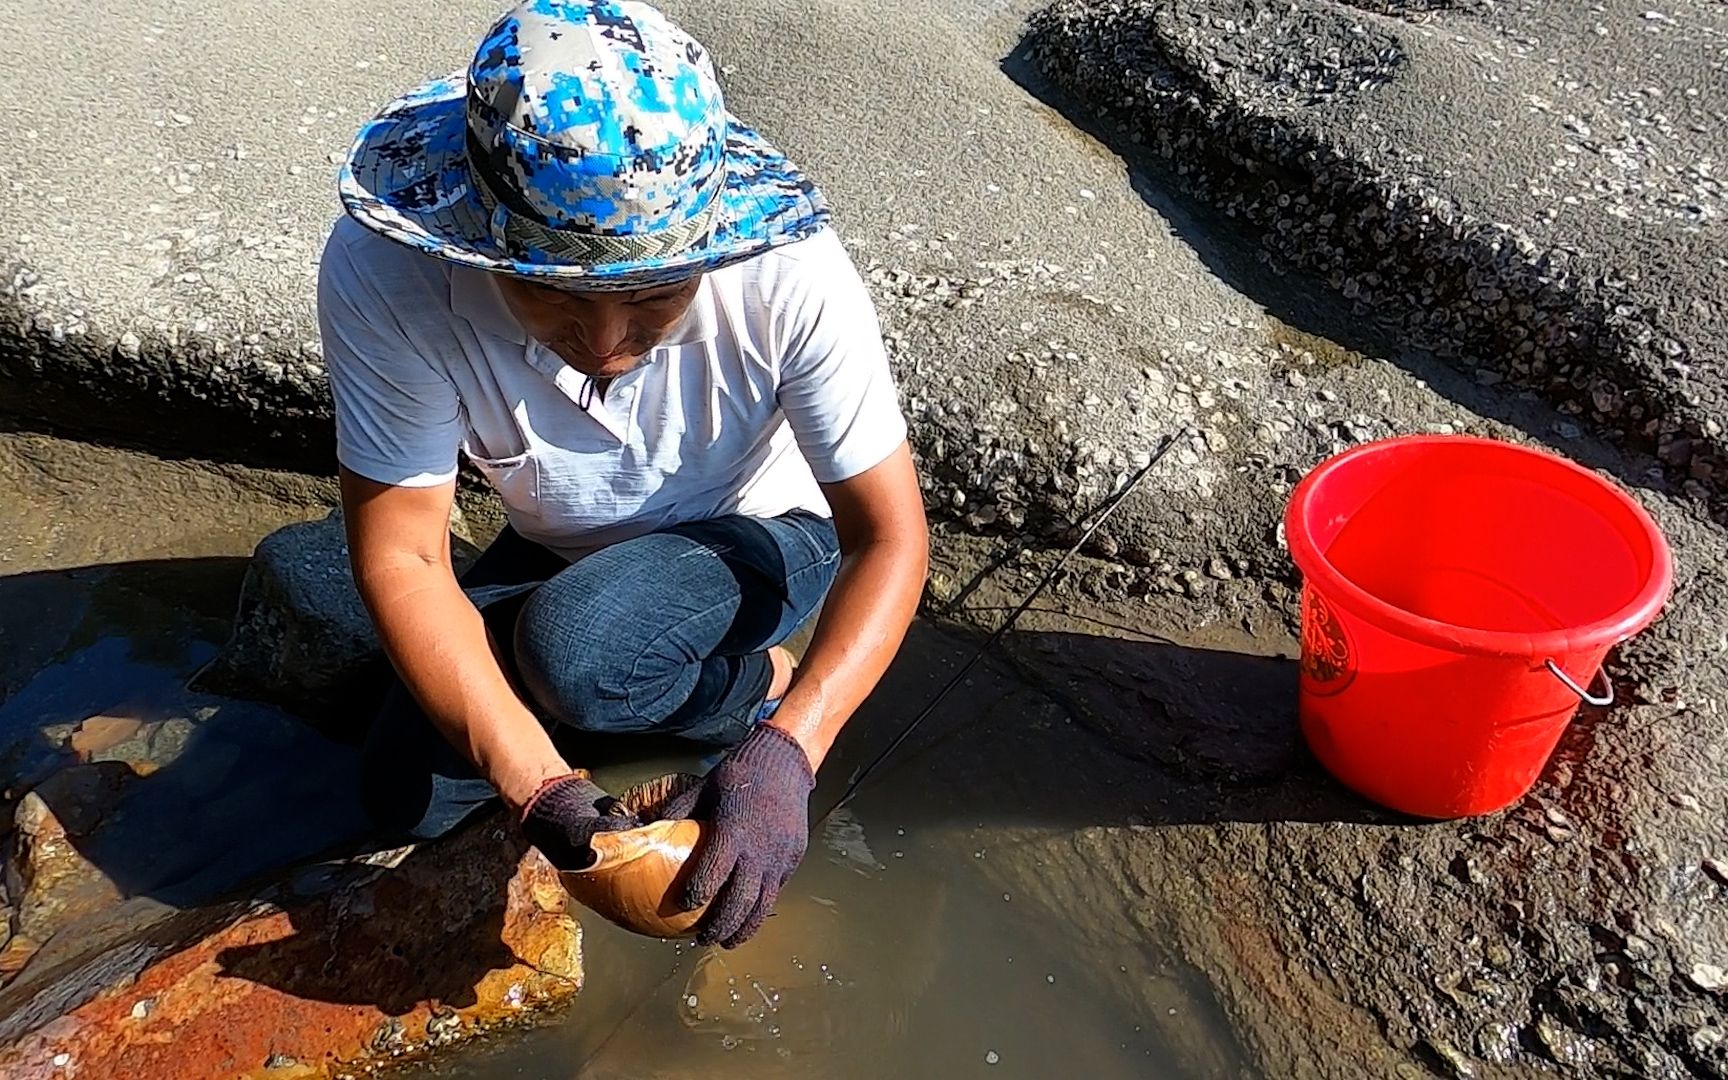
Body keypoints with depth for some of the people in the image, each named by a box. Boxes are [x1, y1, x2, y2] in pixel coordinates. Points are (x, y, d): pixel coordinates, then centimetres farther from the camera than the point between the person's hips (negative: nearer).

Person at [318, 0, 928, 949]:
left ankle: (762, 689, 0)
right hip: (561, 557, 3)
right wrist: (540, 786, -35)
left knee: (574, 644, -32)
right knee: (405, 796, -4)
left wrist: (787, 748, -41)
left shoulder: (789, 275, -34)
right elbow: (400, 559, -25)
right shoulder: (383, 276, -31)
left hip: (759, 540, -3)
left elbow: (891, 535, -27)